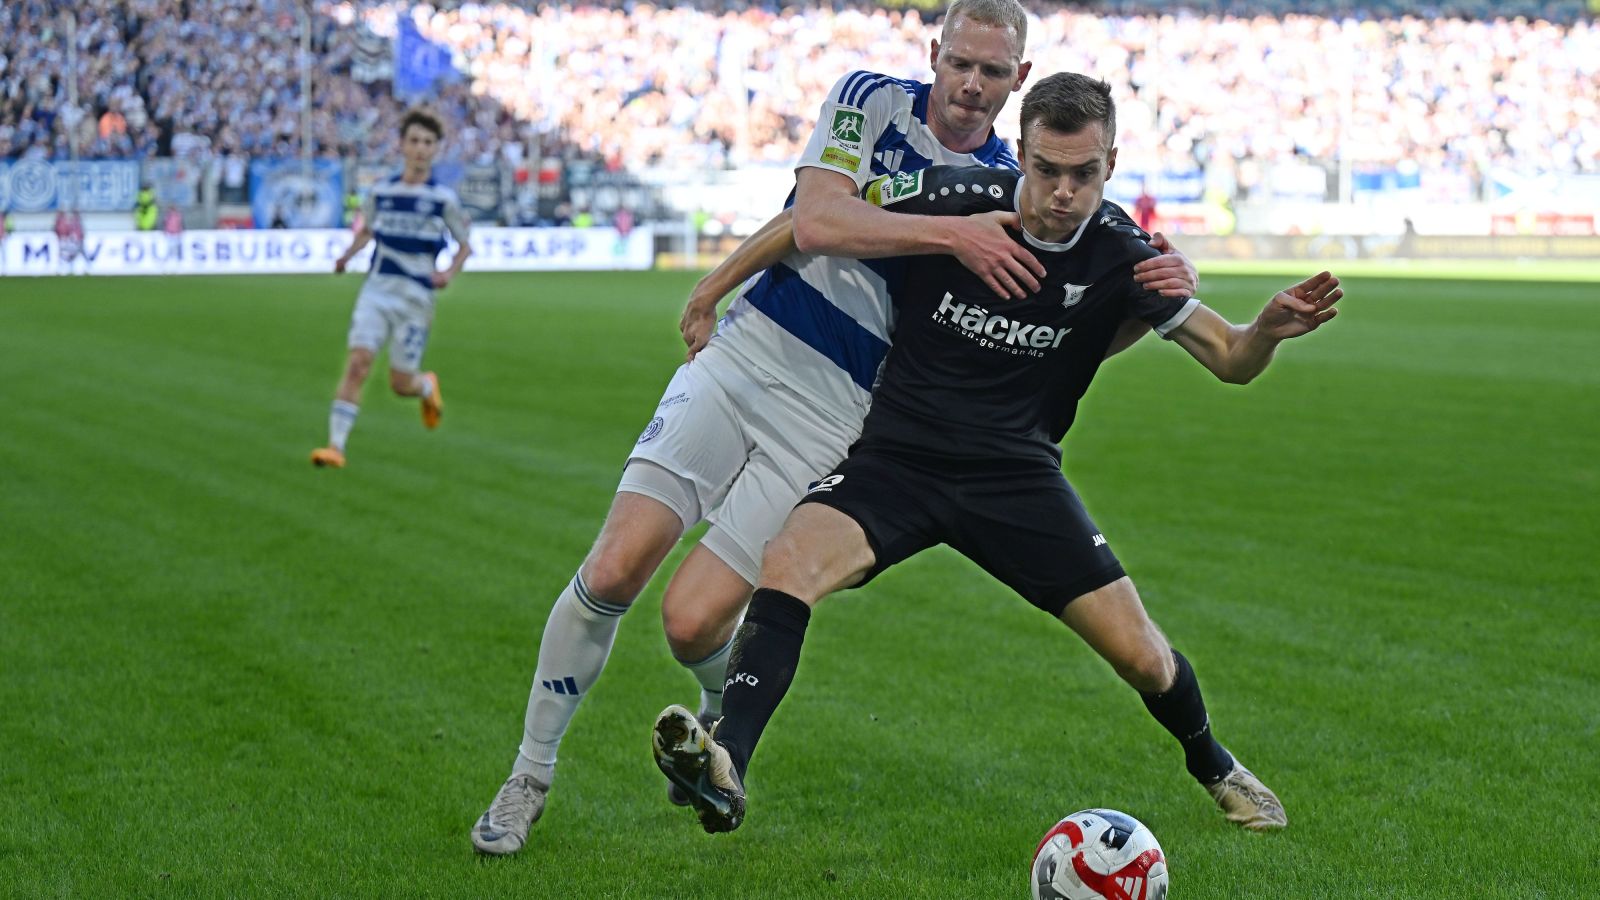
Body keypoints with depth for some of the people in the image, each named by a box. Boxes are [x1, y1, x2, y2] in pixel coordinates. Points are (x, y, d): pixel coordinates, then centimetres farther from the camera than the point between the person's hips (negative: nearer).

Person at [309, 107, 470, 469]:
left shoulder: (443, 198, -2)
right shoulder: (381, 191, 6)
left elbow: (465, 245, 7)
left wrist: (449, 274, -12)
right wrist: (348, 254, 5)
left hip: (415, 296, -2)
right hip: (376, 289, 2)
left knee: (401, 383, 3)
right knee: (358, 361, -16)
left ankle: (428, 387, 40)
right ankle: (336, 445, -18)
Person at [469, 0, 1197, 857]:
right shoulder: (871, 99, 0)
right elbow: (816, 221, -15)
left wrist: (1152, 292, -15)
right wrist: (951, 232, -23)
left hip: (831, 421, 0)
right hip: (739, 358, 0)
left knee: (693, 621, -11)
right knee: (613, 569, -12)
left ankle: (726, 717, 26)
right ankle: (530, 774, 7)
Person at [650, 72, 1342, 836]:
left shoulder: (1121, 255, -9)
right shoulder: (950, 201, -15)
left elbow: (1230, 360, -3)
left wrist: (1271, 328, -25)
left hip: (1018, 474, 1)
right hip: (898, 455, -1)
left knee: (1140, 655, -2)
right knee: (787, 564, -30)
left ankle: (1216, 769, 30)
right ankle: (724, 770, -39)